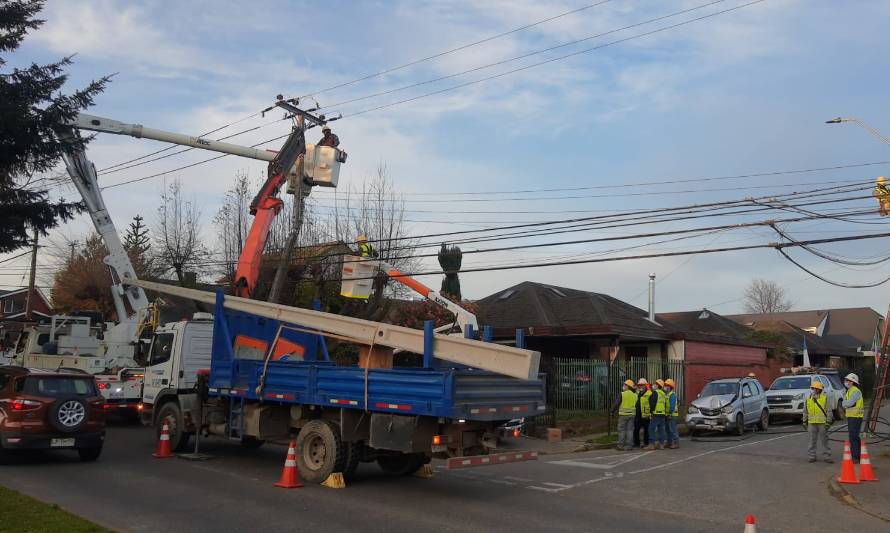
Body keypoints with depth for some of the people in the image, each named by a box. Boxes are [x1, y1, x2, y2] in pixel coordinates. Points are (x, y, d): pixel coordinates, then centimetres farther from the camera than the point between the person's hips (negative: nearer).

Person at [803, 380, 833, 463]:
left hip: (822, 423, -3)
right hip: (812, 423, 3)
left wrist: (828, 422, -8)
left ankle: (826, 456, 10)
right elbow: (805, 412, 14)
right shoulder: (808, 399, 7)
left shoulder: (824, 398, -3)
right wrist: (805, 422, 11)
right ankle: (812, 456, 12)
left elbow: (829, 411, -3)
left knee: (824, 440, 3)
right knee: (812, 441, 6)